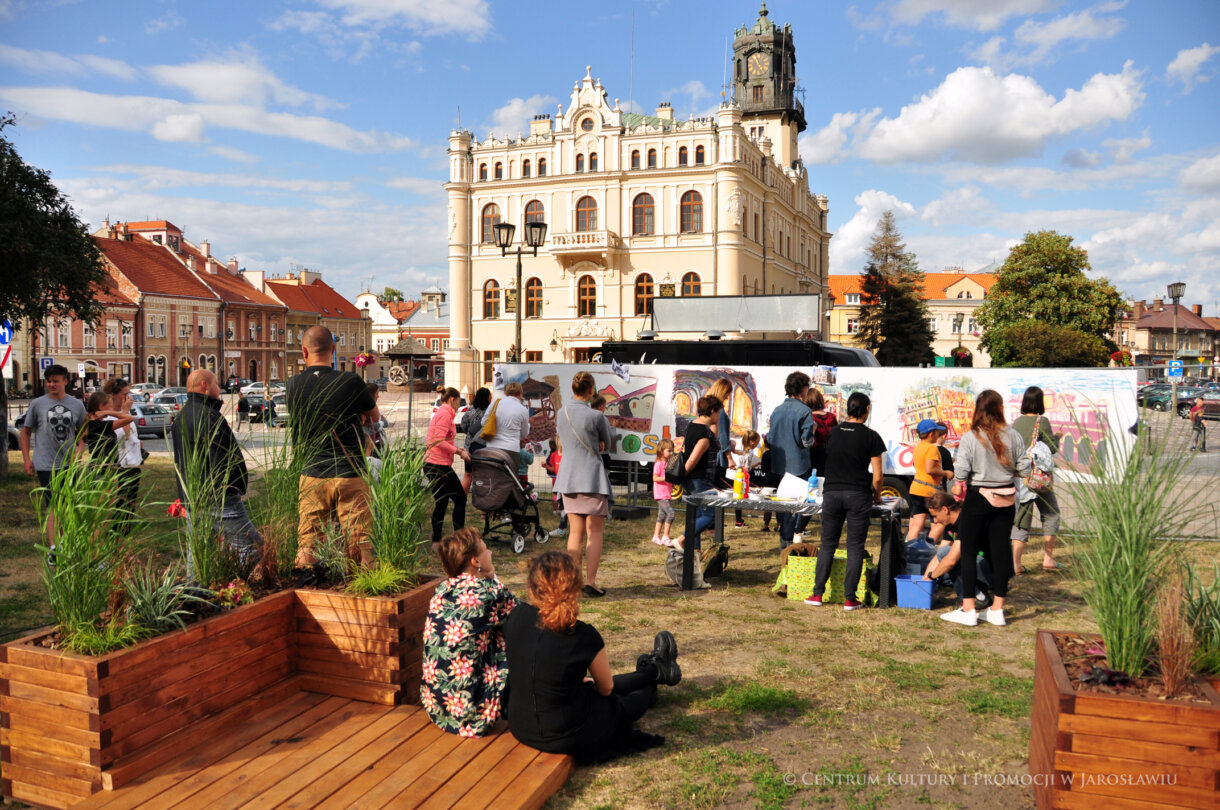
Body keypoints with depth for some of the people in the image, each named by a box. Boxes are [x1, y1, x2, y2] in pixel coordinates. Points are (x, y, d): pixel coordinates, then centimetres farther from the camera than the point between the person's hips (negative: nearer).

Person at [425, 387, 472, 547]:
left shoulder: (440, 413, 18)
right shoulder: (445, 414, -12)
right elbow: (439, 441, -21)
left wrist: (457, 449, 10)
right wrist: (459, 451, -13)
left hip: (432, 464, 10)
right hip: (439, 465, -10)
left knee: (441, 503, 14)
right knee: (460, 499, -1)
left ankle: (436, 541, 17)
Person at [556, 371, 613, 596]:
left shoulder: (561, 413, 6)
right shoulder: (595, 416, -13)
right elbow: (606, 444, 3)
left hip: (567, 478, 6)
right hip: (592, 478, -5)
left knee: (575, 532, 11)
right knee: (595, 531, 2)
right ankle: (591, 582, -1)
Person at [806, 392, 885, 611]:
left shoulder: (833, 432, 6)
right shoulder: (871, 436, -4)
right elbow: (877, 475, -5)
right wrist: (877, 495, 13)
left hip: (832, 492, 3)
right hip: (858, 494, -3)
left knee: (827, 544, 11)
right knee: (855, 547, 4)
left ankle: (817, 594, 11)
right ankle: (849, 598, 5)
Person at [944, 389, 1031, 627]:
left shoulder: (970, 438, -11)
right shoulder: (1013, 436, -2)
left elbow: (961, 471, -15)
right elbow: (1024, 468, 1)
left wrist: (958, 486, 4)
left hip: (978, 498, -4)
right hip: (1006, 499, 4)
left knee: (969, 552, 4)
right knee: (1000, 551, 9)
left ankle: (968, 610, 6)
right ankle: (997, 610, 16)